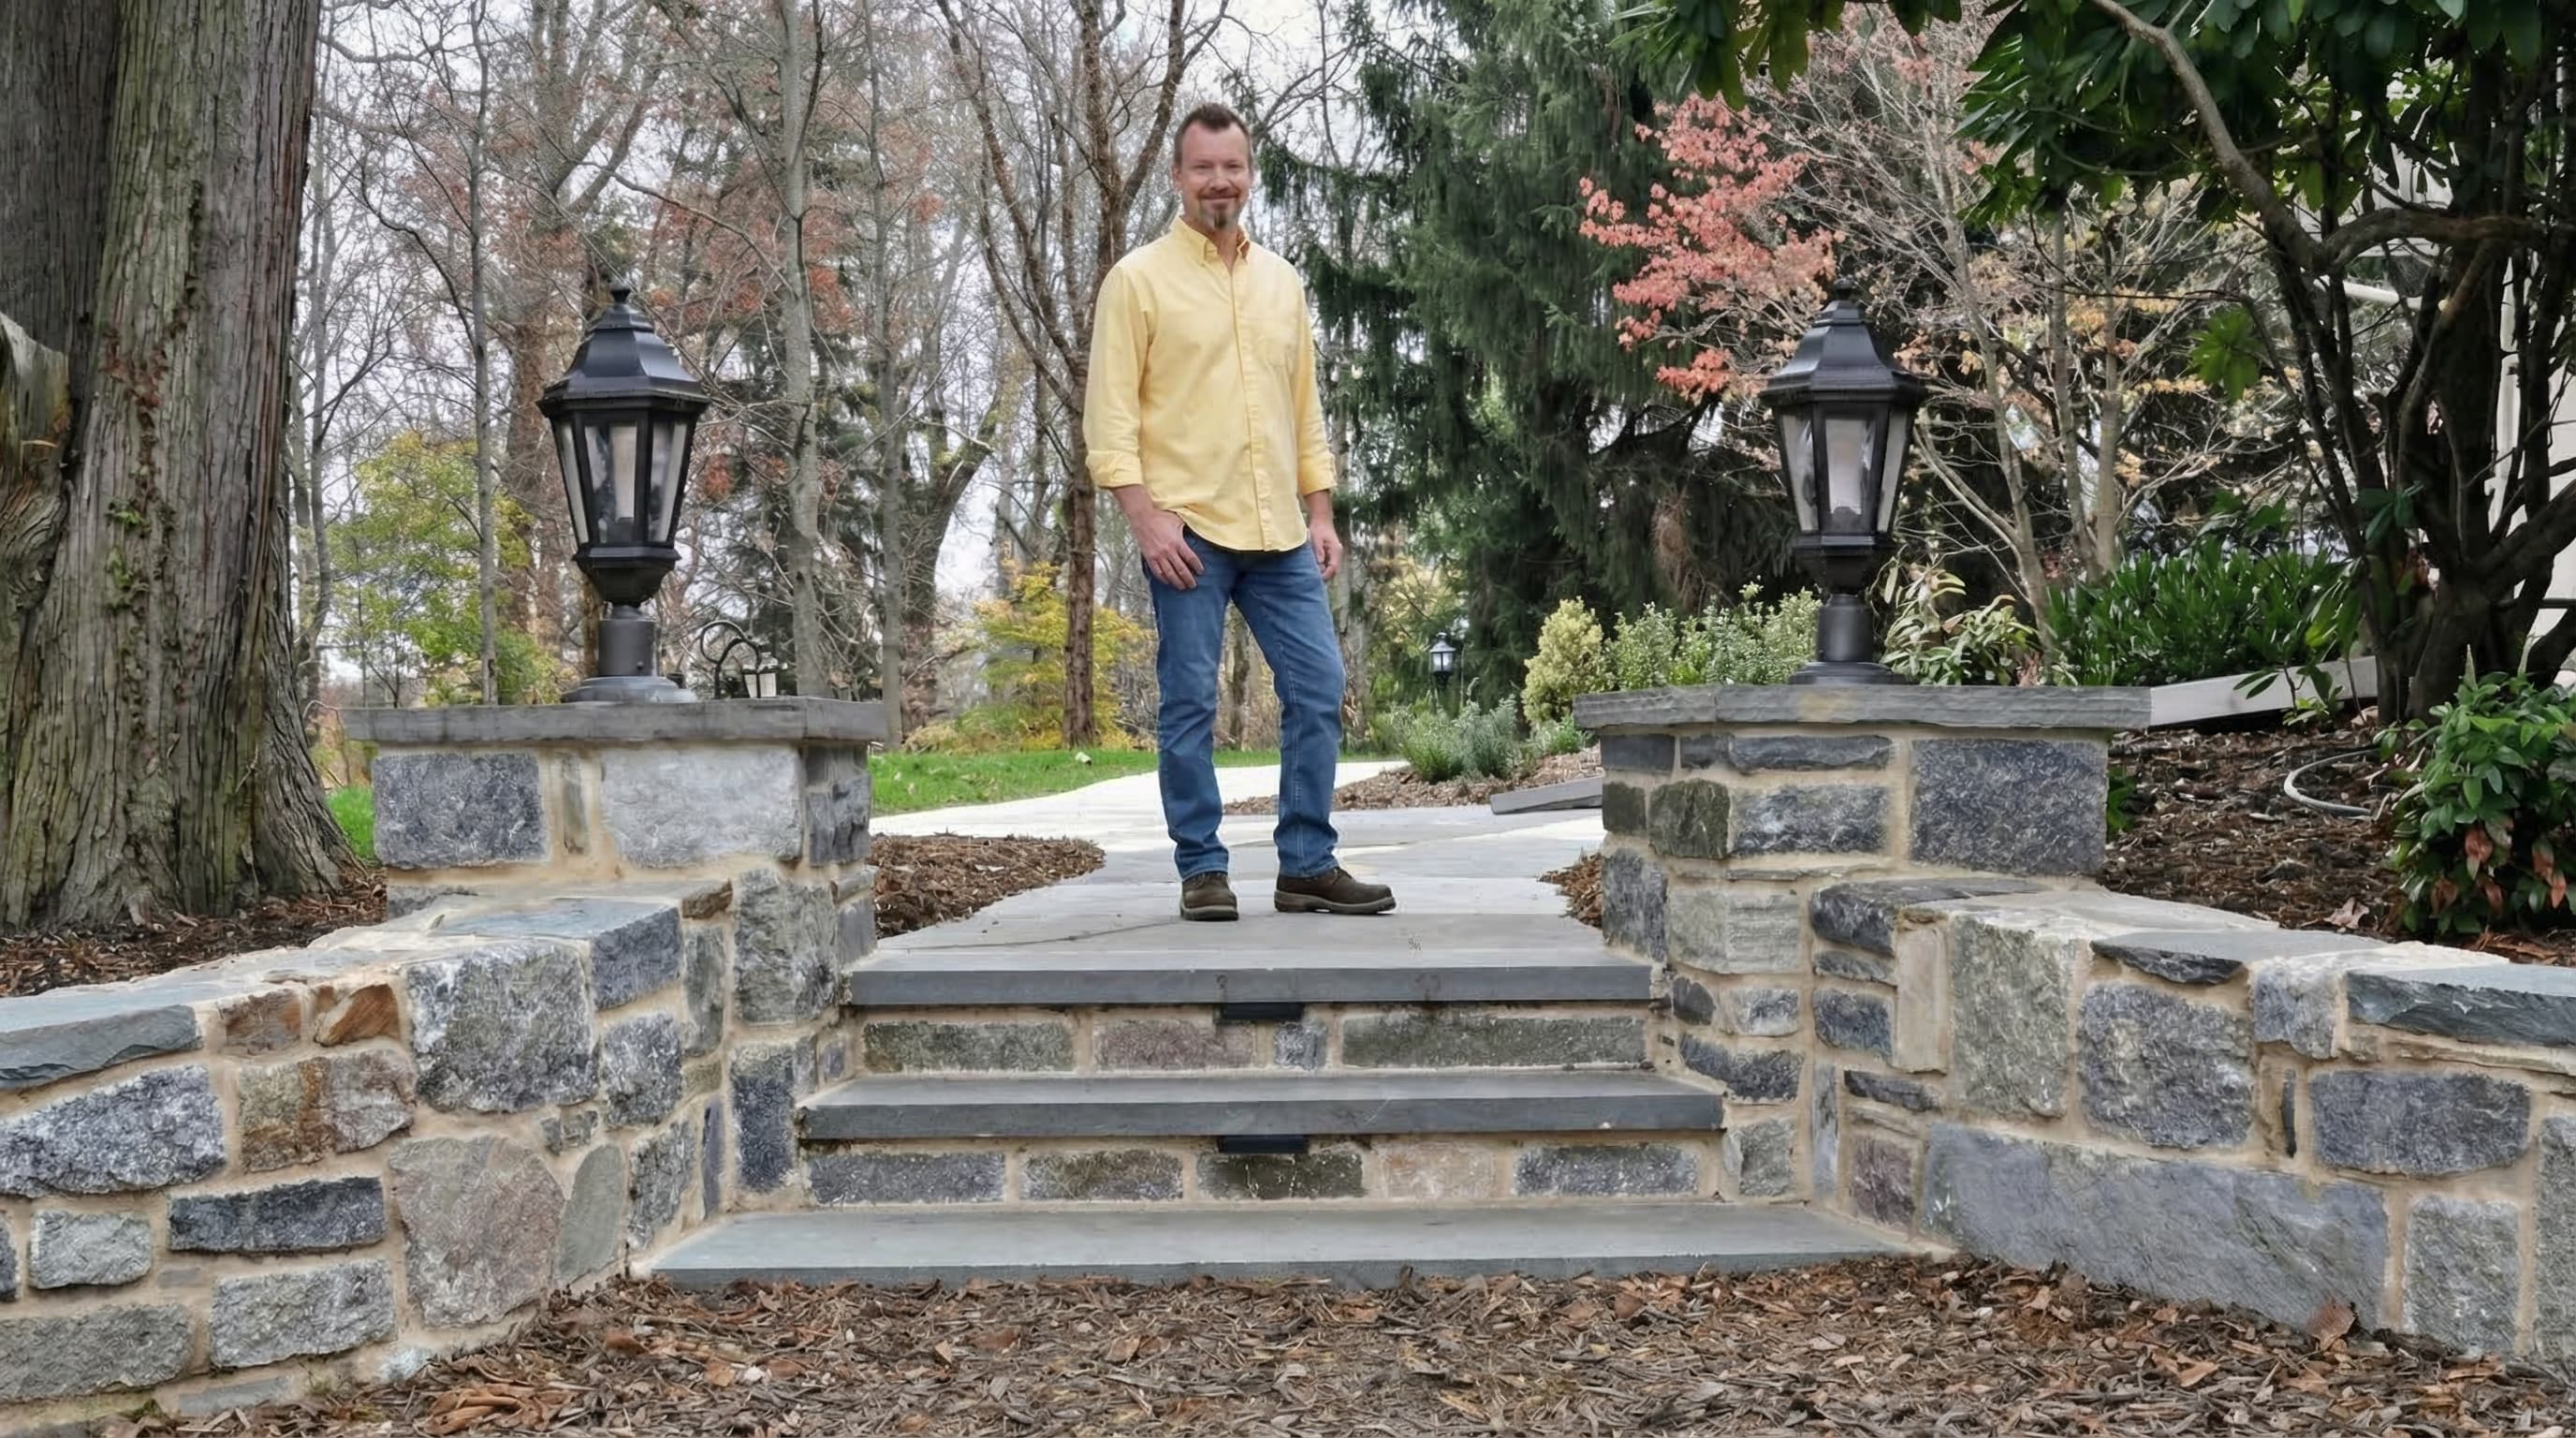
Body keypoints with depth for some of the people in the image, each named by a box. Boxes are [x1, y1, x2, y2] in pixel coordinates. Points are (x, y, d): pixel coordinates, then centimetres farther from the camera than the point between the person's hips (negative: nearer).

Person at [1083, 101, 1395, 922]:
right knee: (1190, 703, -1)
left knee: (1319, 691, 1)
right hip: (1187, 531, -5)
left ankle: (1307, 867, 10)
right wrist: (1145, 515, -14)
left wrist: (1321, 512, 12)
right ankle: (1201, 871, 8)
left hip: (1280, 534, 5)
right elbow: (1110, 412, -5)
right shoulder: (1140, 279, 0)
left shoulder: (1281, 282, 16)